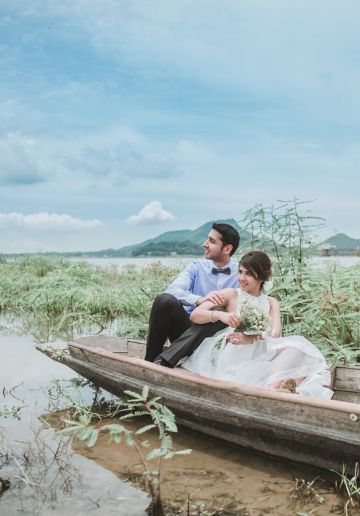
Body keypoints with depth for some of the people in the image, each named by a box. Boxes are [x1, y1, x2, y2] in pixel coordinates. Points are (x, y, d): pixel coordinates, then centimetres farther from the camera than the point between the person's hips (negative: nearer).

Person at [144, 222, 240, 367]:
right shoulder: (198, 265, 6)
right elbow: (172, 290, -12)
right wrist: (200, 300, -30)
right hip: (186, 329, 1)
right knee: (164, 299, -25)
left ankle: (163, 361, -38)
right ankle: (150, 361, -19)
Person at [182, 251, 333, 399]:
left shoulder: (271, 302, 19)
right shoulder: (231, 294, 10)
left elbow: (275, 333, 0)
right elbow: (195, 315, 2)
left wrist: (251, 339, -22)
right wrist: (220, 315, -20)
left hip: (260, 352, 4)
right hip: (234, 353, -4)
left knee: (297, 344, -25)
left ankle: (272, 386, -38)